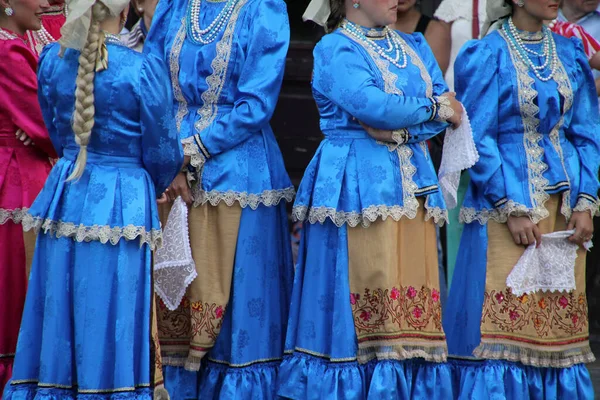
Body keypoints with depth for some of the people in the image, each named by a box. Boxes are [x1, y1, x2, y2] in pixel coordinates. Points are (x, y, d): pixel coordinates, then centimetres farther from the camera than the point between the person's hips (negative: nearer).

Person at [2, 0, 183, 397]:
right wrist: (152, 188, 16)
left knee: (58, 316, 10)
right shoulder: (144, 69, -12)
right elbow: (164, 154, -4)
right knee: (113, 322, 1)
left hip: (64, 196, 4)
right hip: (124, 204, -4)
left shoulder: (52, 61, 1)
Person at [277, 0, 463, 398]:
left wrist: (400, 129, -10)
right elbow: (371, 103, -18)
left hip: (413, 184, 6)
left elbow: (449, 110, 8)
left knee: (415, 293, 0)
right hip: (358, 186, -6)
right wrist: (433, 108, -4)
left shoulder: (415, 47, 19)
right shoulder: (335, 48, -2)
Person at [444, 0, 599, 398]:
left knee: (561, 320, 4)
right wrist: (513, 208, -14)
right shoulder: (487, 55, -4)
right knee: (501, 320, -7)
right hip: (505, 204, -5)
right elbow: (478, 139, -7)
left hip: (563, 205, 5)